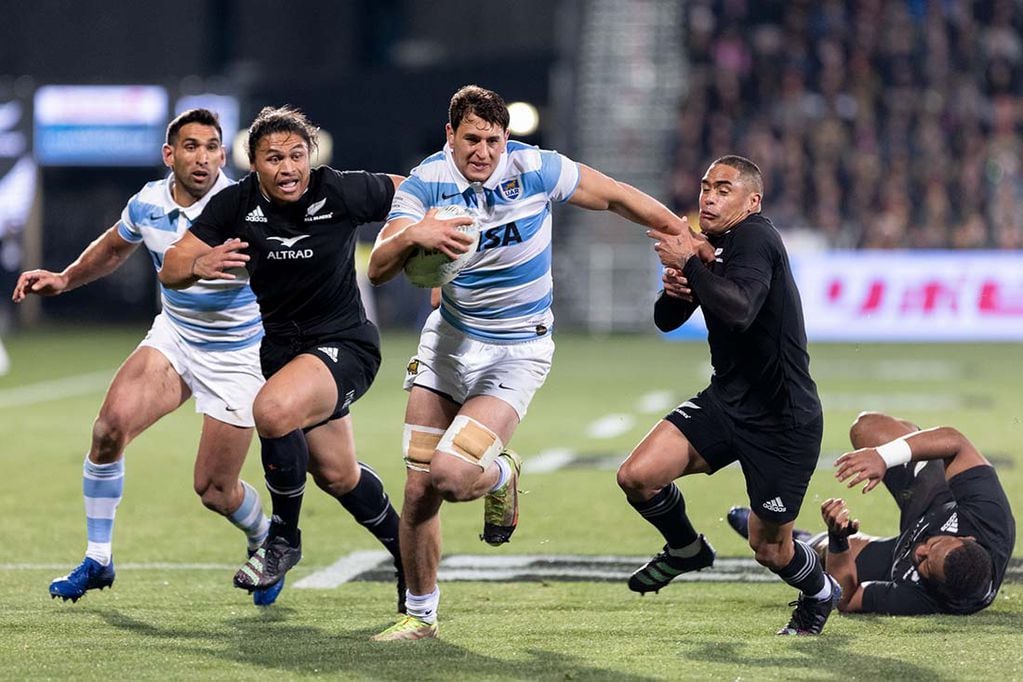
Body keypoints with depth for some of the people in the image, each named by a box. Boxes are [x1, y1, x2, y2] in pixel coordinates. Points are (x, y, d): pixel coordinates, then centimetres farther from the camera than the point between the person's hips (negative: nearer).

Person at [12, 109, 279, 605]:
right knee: (110, 426, -18)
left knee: (214, 490, -3)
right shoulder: (148, 203, -6)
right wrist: (64, 279, 10)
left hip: (236, 356, -4)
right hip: (173, 336, 4)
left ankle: (265, 541, 33)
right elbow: (114, 248, 17)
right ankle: (98, 559, -3)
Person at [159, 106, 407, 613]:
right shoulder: (237, 203, -10)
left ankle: (284, 535, -12)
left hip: (343, 344, -6)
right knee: (337, 476, 18)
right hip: (280, 345, 6)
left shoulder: (341, 192, -18)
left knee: (273, 409, -34)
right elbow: (171, 269, -12)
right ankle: (408, 558, 44)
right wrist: (199, 265, -34)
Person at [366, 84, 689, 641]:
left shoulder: (534, 168, -15)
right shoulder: (426, 182, -10)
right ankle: (420, 614, 19)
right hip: (449, 338, 3)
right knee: (418, 489, 0)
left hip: (517, 350, -3)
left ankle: (501, 477, 14)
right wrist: (413, 235, -37)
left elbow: (616, 197, -2)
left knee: (449, 475, -22)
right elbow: (377, 270, -17)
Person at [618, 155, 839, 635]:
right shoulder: (709, 246, 8)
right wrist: (675, 290, -9)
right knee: (636, 477, -10)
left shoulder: (755, 239, -19)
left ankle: (819, 593, 36)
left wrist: (688, 264, -29)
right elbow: (666, 321, 13)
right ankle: (686, 549, 19)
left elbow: (740, 310, -36)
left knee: (770, 550, 2)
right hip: (725, 402, 8)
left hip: (782, 420, -8)